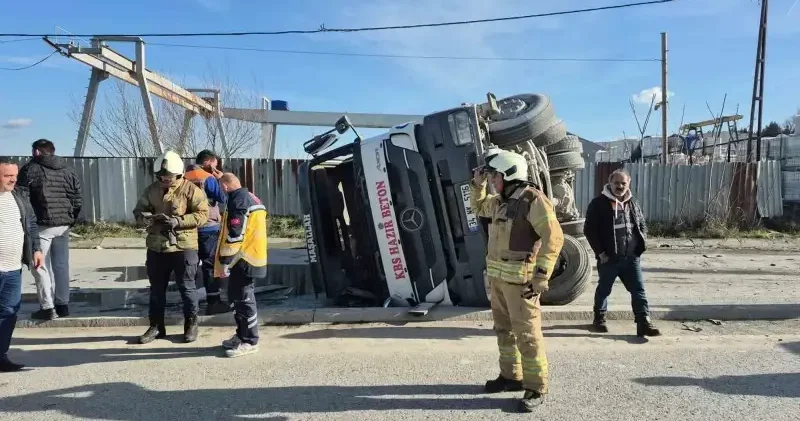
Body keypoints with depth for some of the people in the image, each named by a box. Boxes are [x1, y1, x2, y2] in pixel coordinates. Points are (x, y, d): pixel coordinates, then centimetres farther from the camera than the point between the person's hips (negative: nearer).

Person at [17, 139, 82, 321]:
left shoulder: (31, 169, -5)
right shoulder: (67, 170, 11)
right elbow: (77, 198, 9)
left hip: (42, 224, -5)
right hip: (64, 225, 5)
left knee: (40, 266, 2)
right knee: (61, 265, 11)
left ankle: (47, 308, 0)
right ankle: (62, 305, 16)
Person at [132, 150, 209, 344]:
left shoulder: (190, 189, -7)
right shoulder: (151, 190, 7)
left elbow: (202, 214, -12)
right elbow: (138, 211, 11)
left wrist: (179, 221, -24)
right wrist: (146, 217, -14)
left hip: (184, 247, -5)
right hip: (156, 248, 5)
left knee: (187, 287, 5)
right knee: (156, 288, 13)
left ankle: (191, 325, 19)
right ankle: (156, 326, 26)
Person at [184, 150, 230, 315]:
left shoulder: (185, 177, 9)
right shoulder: (208, 178, -11)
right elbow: (222, 198, -12)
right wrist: (220, 179, -3)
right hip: (208, 228, -7)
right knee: (210, 264, -1)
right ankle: (213, 302, 0)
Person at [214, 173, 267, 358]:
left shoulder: (237, 200, -15)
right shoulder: (250, 197, 16)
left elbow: (234, 235, -21)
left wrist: (224, 261, -16)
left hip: (243, 259, -10)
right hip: (250, 257, 10)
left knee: (242, 299, -4)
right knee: (239, 297, 17)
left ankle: (249, 341, 2)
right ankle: (242, 335, 26)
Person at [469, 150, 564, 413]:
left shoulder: (533, 199, -16)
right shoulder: (501, 201, 12)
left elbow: (554, 238, -22)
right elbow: (480, 207, 33)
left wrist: (541, 277, -26)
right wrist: (477, 184, 15)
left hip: (520, 279, -9)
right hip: (498, 275, 9)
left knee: (527, 334, -3)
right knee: (504, 329, 18)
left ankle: (536, 388, 7)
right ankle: (511, 376, 32)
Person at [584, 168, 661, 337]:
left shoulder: (632, 203, 10)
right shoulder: (598, 203, -8)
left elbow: (642, 225, 21)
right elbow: (589, 230, -10)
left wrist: (642, 243, 4)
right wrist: (600, 252, -13)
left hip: (631, 256, 4)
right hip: (608, 257, -4)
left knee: (638, 290, 0)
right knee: (604, 289, 12)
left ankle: (644, 323, 3)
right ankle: (599, 318, 29)